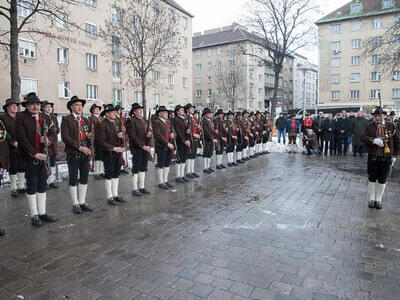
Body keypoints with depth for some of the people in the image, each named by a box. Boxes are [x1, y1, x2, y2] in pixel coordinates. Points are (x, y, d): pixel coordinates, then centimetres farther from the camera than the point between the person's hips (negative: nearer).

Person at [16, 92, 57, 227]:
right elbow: (22, 138, -13)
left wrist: (48, 139, -10)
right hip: (30, 156, -5)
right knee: (31, 185, 5)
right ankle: (34, 215, 15)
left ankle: (42, 212, 22)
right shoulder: (21, 118, -6)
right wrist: (35, 153, -19)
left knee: (42, 185, 11)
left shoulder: (45, 117, 10)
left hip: (44, 155, 5)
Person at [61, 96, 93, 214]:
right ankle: (75, 204, 14)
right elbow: (65, 137, -13)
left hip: (85, 153, 6)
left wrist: (90, 135, -4)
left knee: (84, 178, 9)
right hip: (73, 154, -6)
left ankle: (82, 202, 20)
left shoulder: (85, 120, 16)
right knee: (73, 179, 4)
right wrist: (80, 147, -18)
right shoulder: (66, 119, -3)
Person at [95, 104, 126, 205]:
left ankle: (115, 194, 25)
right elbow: (101, 141, -18)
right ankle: (109, 197, 13)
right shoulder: (101, 124, -12)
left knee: (116, 174, 13)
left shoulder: (116, 122, 11)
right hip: (108, 153, -7)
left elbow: (120, 133, 20)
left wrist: (121, 134, -4)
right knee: (108, 174, 3)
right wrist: (113, 148, -25)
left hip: (118, 153, 7)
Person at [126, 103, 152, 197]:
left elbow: (148, 132, 19)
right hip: (136, 148, -7)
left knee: (143, 168, 13)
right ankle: (135, 189, 11)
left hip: (145, 147, 7)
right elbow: (133, 136, -15)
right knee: (136, 169, 1)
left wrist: (149, 134, -6)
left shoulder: (145, 121, 15)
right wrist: (142, 145, -19)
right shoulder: (131, 121, -9)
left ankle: (142, 187, 24)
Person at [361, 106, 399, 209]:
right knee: (372, 178, 7)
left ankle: (378, 200, 20)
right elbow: (363, 137, -9)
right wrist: (373, 140, -25)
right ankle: (372, 199, 21)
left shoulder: (390, 126, 1)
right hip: (372, 157, 0)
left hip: (386, 158, 0)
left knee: (382, 180, 7)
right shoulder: (369, 126, 1)